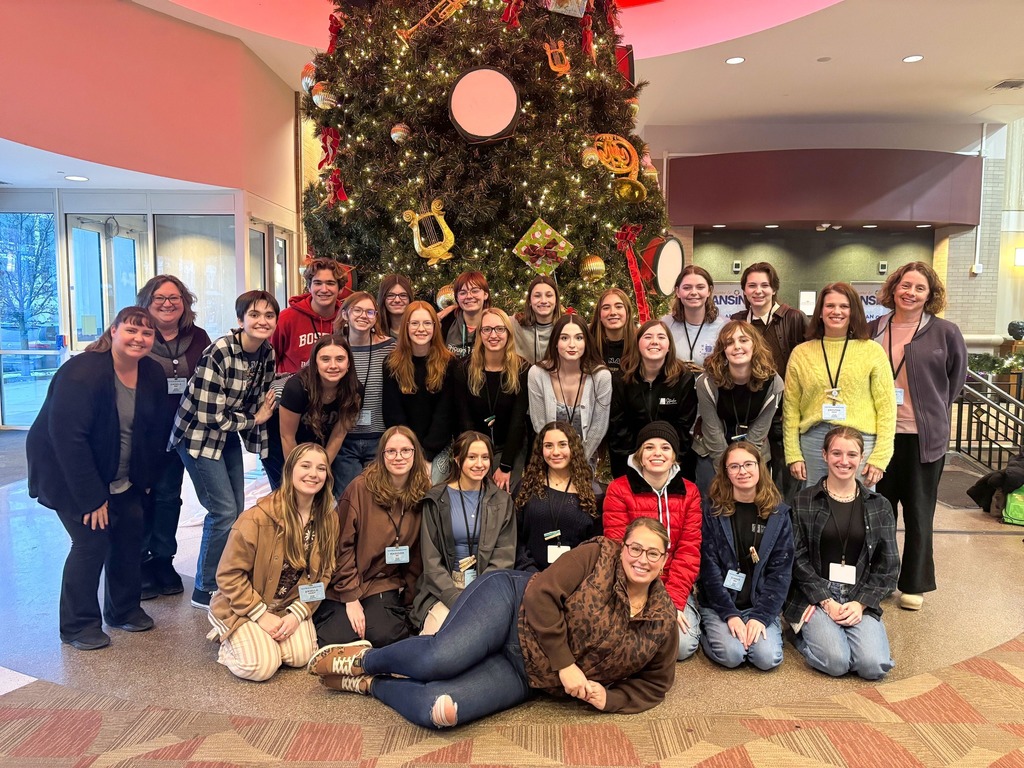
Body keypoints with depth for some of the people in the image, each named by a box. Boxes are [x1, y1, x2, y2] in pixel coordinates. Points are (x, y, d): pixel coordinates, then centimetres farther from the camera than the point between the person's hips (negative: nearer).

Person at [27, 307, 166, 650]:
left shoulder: (153, 374, -5)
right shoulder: (81, 373, -26)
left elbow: (153, 429, 4)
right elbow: (68, 438, -28)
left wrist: (146, 478, 3)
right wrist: (91, 497, -26)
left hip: (121, 477, 6)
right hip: (69, 473, -6)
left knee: (130, 533, 4)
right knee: (92, 541, -9)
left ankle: (124, 609, 23)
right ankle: (78, 625, 8)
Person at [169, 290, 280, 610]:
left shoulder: (267, 353, -5)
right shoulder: (218, 353, -26)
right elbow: (208, 417, -25)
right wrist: (253, 420, -14)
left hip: (228, 434, 7)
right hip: (199, 435, -7)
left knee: (235, 512, 10)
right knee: (225, 511, -9)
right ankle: (205, 590, 8)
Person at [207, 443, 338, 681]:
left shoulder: (329, 519, -9)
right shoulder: (258, 518, -26)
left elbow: (324, 573, -1)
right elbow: (229, 574, -18)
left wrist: (297, 614, -12)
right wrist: (261, 615, -18)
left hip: (290, 605, 5)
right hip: (243, 606, -4)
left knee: (301, 656, -15)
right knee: (262, 666, -20)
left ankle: (267, 638, 17)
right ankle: (229, 638, 13)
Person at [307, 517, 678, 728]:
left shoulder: (661, 623, 1)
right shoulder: (597, 555, -9)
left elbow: (653, 684, 11)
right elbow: (541, 595, -14)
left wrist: (607, 698, -8)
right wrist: (565, 664, -17)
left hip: (523, 675, 2)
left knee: (439, 710, -24)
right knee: (439, 659, -33)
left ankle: (371, 684, 8)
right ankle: (363, 658, 2)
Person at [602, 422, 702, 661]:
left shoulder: (689, 492, 2)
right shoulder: (619, 489, -6)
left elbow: (689, 551, -4)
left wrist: (674, 601, -15)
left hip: (676, 589, 2)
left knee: (683, 646, -18)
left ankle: (688, 613, 15)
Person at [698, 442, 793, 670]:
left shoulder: (778, 512, 1)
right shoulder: (712, 509, -5)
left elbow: (781, 570, -2)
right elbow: (708, 566, -8)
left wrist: (762, 615, -13)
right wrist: (730, 614, -16)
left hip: (760, 604, 2)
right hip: (719, 603, -2)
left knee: (768, 658, -20)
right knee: (731, 655, -24)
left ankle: (758, 625, 11)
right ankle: (705, 630, 8)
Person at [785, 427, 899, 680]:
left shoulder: (879, 506, 8)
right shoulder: (803, 502, 1)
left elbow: (888, 565, 6)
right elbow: (798, 559, -3)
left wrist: (860, 603, -6)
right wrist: (826, 601, -12)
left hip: (860, 599, 2)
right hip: (814, 597, -2)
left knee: (874, 666, -20)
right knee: (836, 662, -23)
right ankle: (803, 631, 8)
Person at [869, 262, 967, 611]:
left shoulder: (945, 332, -5)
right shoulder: (873, 330, 1)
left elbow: (957, 376, 7)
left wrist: (934, 409, 6)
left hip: (924, 436, -2)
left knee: (918, 512, 10)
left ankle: (915, 584, 24)